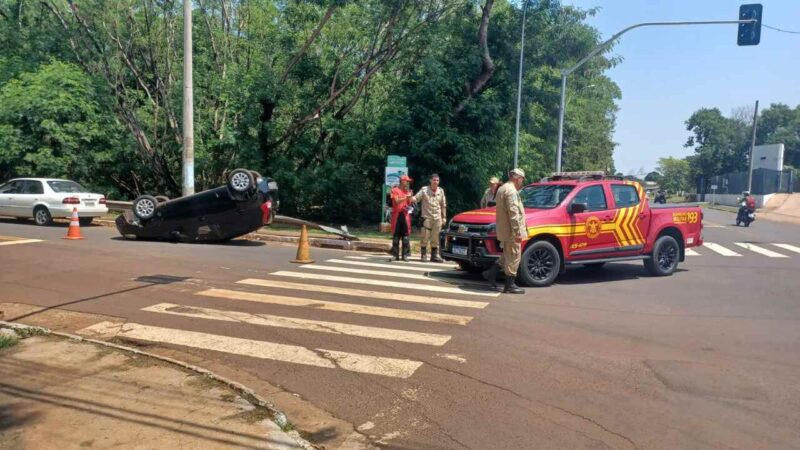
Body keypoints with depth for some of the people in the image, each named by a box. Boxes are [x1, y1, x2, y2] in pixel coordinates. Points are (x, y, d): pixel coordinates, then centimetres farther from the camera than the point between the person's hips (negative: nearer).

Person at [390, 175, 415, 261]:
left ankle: (405, 255, 2)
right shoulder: (395, 190, 2)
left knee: (405, 235, -1)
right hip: (397, 214, -3)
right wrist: (406, 197, -18)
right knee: (396, 235, 0)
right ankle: (395, 255, 4)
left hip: (405, 215, 3)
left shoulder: (407, 191, 14)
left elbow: (409, 203, 17)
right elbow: (396, 201, -11)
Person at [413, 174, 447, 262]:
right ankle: (423, 255, 7)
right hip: (427, 217, -3)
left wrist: (444, 217, 12)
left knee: (435, 238, 8)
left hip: (437, 218, 3)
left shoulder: (441, 191, 9)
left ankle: (435, 255, 16)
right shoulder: (424, 190, -2)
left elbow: (443, 205, 15)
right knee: (425, 237, -3)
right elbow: (416, 198, -9)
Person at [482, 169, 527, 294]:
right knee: (513, 257, -3)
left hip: (504, 230, 10)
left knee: (508, 256, 20)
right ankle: (510, 286, 2)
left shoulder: (502, 188, 18)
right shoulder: (511, 191, -15)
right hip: (511, 231, -10)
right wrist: (517, 231, -23)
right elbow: (513, 213, -23)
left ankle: (491, 273, 19)